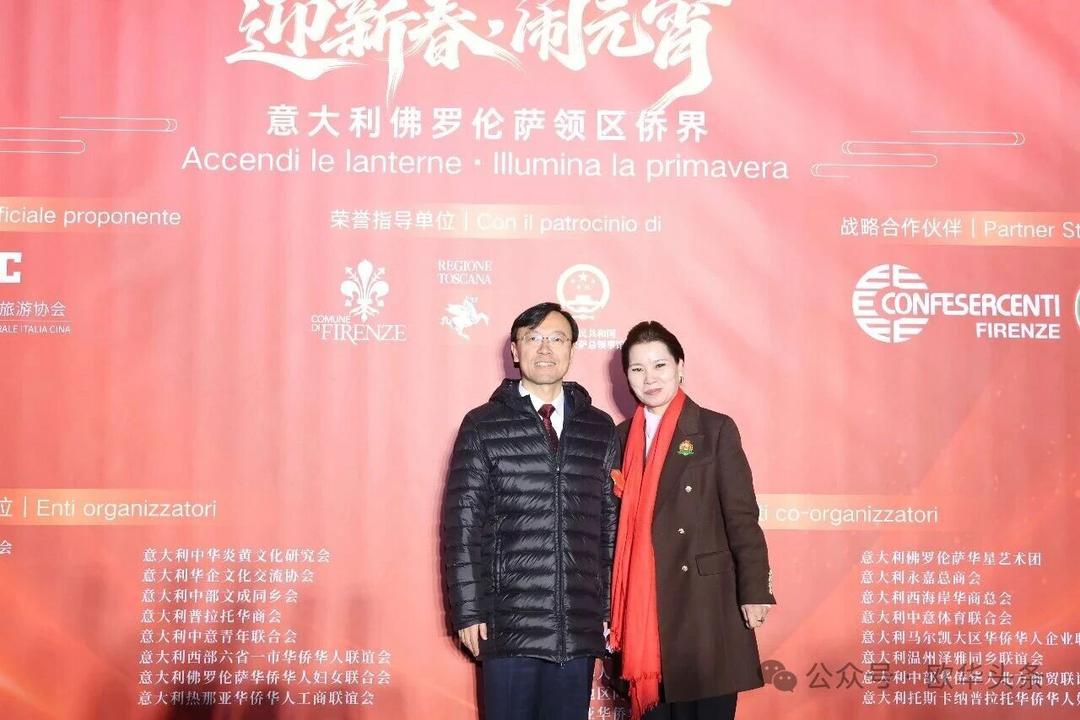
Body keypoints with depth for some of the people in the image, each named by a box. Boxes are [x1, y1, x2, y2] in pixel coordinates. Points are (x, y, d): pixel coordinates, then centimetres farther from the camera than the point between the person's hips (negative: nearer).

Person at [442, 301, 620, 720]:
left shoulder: (600, 429, 9)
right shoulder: (482, 426, 1)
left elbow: (613, 525, 9)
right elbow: (462, 524, -2)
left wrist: (611, 608, 6)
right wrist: (469, 611, -6)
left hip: (581, 627, 2)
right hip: (507, 626, -2)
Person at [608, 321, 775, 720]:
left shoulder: (716, 429, -1)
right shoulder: (622, 437, 9)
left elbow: (742, 517, -3)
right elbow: (620, 520, 10)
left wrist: (754, 592, -8)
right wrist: (614, 603, 9)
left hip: (707, 598, -3)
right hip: (644, 604, 3)